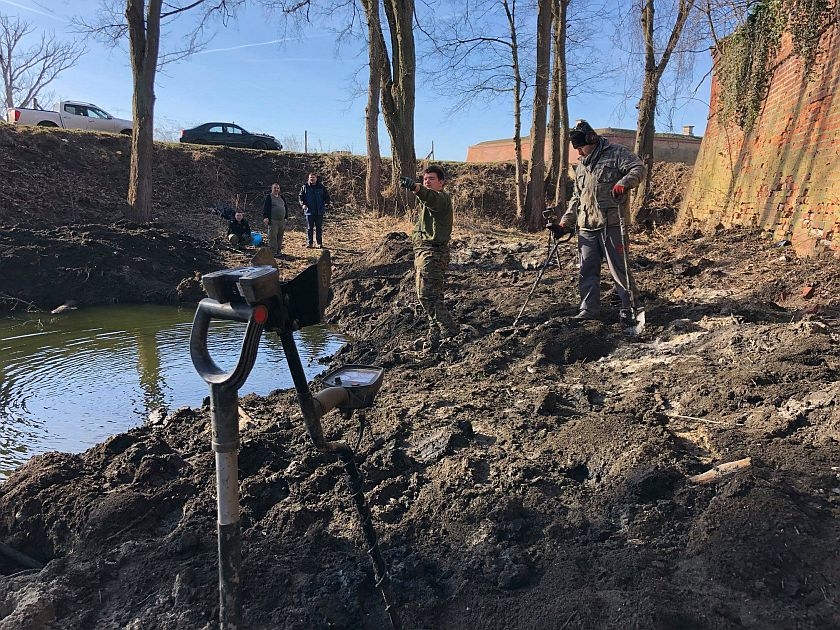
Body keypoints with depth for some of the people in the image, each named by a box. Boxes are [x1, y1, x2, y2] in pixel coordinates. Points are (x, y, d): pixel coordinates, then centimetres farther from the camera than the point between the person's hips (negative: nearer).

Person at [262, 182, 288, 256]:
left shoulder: (281, 197, 17)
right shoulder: (268, 197, -3)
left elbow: (285, 208, 22)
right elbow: (265, 208, -10)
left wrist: (286, 217, 15)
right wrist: (265, 217, -19)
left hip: (282, 221, 6)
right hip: (273, 221, -6)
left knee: (280, 236, 9)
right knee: (273, 236, -6)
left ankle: (279, 250, 18)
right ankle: (273, 251, -3)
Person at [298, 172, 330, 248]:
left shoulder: (321, 187, 5)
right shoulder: (305, 187, 4)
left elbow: (327, 196, 11)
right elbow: (300, 197, 8)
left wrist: (326, 203, -5)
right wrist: (303, 204, -8)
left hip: (319, 211, 1)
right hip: (309, 211, 0)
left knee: (319, 228, 7)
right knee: (309, 228, 3)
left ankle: (319, 243, 14)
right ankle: (309, 243, 9)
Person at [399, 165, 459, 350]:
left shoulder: (442, 198, -10)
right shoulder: (426, 200, 24)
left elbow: (430, 197, -34)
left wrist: (415, 187, -52)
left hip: (433, 253, -10)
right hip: (422, 251, 10)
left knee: (427, 295, -16)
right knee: (432, 295, 13)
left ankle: (449, 331, -9)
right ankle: (435, 334, 22)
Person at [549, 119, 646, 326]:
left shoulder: (616, 153, 0)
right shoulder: (580, 166, 21)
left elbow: (638, 168, -11)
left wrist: (624, 183, -31)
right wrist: (564, 223, 19)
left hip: (612, 223, -7)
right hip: (586, 226, 7)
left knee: (619, 267, -2)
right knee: (587, 270, 7)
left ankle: (630, 308, 9)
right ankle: (589, 309, 15)